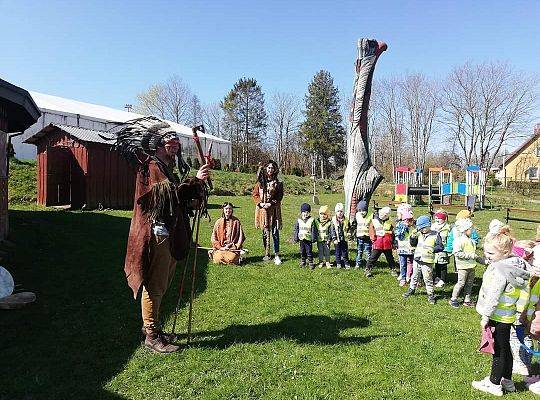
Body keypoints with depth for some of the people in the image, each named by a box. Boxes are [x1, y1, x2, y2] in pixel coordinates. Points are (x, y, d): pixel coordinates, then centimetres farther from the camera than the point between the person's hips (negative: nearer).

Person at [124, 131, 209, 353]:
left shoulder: (167, 169, 21)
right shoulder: (151, 167, -9)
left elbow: (178, 198, 22)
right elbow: (171, 193, -24)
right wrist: (196, 181, -30)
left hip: (169, 234, 10)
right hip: (157, 233, -10)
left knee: (161, 283, 17)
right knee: (155, 284, -4)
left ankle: (150, 324, 31)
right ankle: (152, 335, 6)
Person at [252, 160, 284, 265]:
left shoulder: (278, 183, 1)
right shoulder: (260, 181, 6)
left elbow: (279, 197, 0)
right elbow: (254, 194, 6)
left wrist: (271, 203, -13)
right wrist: (260, 203, -8)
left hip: (274, 210, -2)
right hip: (263, 209, 2)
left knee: (275, 232, -2)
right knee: (265, 232, 9)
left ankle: (276, 255, 3)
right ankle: (267, 253, 19)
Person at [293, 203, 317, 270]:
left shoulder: (311, 220, -6)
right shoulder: (299, 220, 2)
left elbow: (314, 230, -4)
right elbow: (296, 230, 7)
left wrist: (314, 238, -5)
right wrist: (296, 238, 5)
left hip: (308, 240, -3)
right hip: (301, 239, 3)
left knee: (309, 252, 2)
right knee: (302, 252, 15)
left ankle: (311, 263, 14)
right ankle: (302, 262, 29)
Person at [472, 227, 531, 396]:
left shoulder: (500, 271, -27)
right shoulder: (513, 265, 2)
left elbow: (493, 297, -25)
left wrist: (486, 316, -16)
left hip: (498, 317, -9)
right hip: (507, 317, 9)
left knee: (499, 351, 5)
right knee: (505, 348, 21)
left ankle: (494, 384, 19)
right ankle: (507, 381, 36)